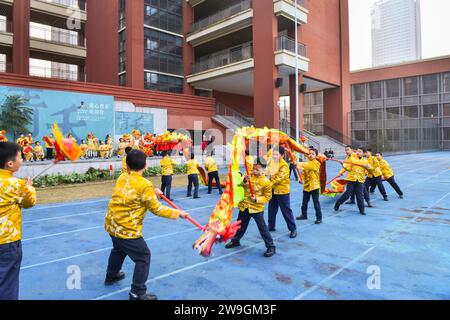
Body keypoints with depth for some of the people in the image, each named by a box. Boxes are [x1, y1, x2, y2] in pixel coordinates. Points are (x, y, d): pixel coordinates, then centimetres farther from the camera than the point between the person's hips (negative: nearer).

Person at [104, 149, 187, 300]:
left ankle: (111, 276, 55)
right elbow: (156, 209, -15)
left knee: (119, 249, 33)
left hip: (112, 224, 8)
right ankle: (137, 294, 11)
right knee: (143, 257, 5)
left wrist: (153, 191, 17)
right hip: (127, 229, -8)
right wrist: (178, 213, -7)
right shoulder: (145, 185, -19)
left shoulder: (122, 178, 2)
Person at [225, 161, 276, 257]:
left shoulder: (266, 182, -12)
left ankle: (271, 247, 11)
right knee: (240, 225, 20)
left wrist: (257, 199, -20)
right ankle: (235, 241, 41)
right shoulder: (249, 176, -2)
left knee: (263, 228, -1)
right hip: (244, 206, 4)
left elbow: (267, 197, -7)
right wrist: (244, 180, -30)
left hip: (257, 208, -4)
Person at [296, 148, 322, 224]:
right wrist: (301, 179, -9)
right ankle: (304, 215, 34)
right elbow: (303, 173, 10)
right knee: (304, 202, 18)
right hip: (306, 186, 7)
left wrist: (300, 164, -42)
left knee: (316, 203, -1)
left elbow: (309, 166, -32)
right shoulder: (306, 163, 10)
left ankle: (319, 218, 10)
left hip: (314, 186, -7)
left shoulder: (317, 163, -11)